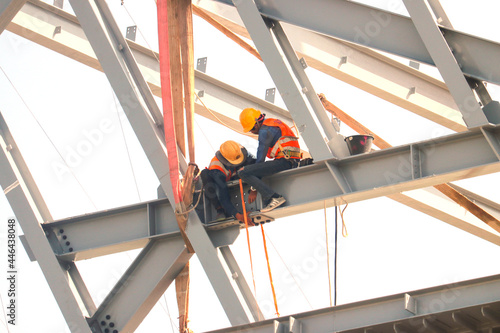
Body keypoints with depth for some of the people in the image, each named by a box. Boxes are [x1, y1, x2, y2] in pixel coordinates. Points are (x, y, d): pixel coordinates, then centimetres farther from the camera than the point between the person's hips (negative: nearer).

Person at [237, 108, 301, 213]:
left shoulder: (265, 130, -7)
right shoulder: (272, 122, 24)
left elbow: (261, 158, -7)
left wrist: (253, 189, -4)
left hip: (284, 161, -10)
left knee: (243, 172, -15)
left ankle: (274, 198, -24)